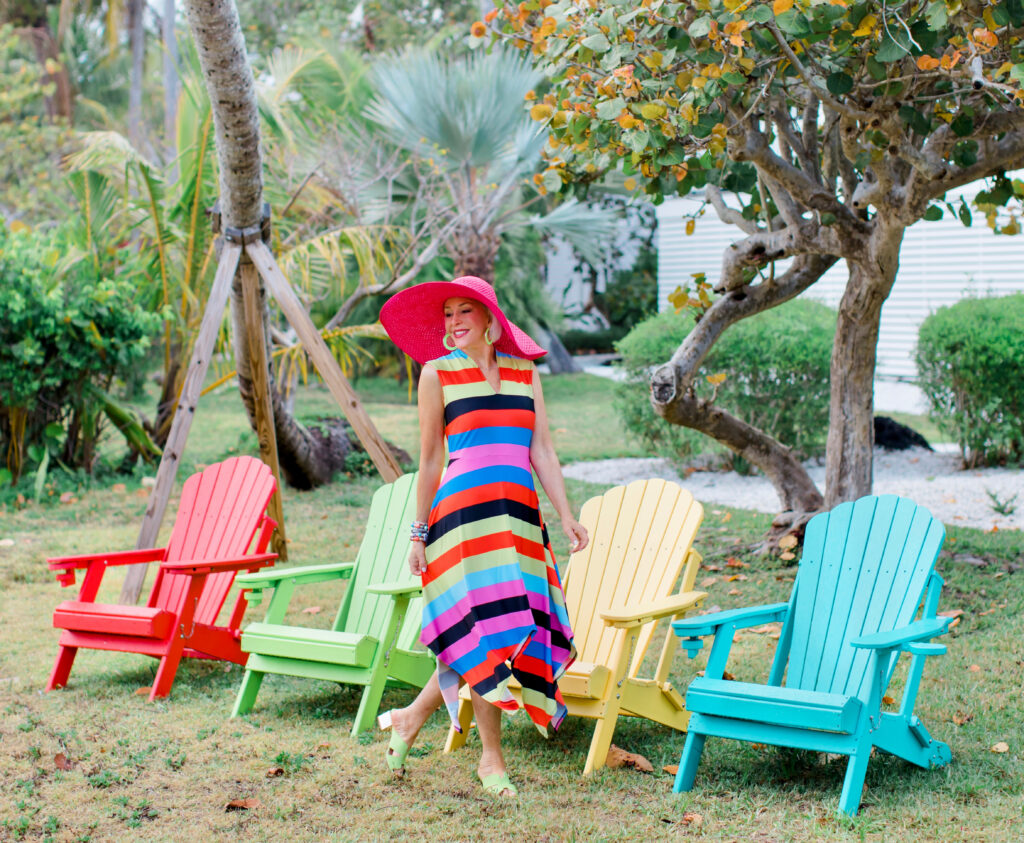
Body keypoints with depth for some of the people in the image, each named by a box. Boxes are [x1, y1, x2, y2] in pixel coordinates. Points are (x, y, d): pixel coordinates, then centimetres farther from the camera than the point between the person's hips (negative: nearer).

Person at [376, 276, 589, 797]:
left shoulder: (524, 371, 15)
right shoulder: (437, 373, 5)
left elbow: (543, 450, 12)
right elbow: (430, 458, 6)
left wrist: (566, 516, 4)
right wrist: (419, 532, 5)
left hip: (519, 512, 5)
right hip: (465, 507, -4)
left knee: (520, 627, 1)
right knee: (485, 624, -10)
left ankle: (411, 718, 17)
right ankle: (491, 756, 3)